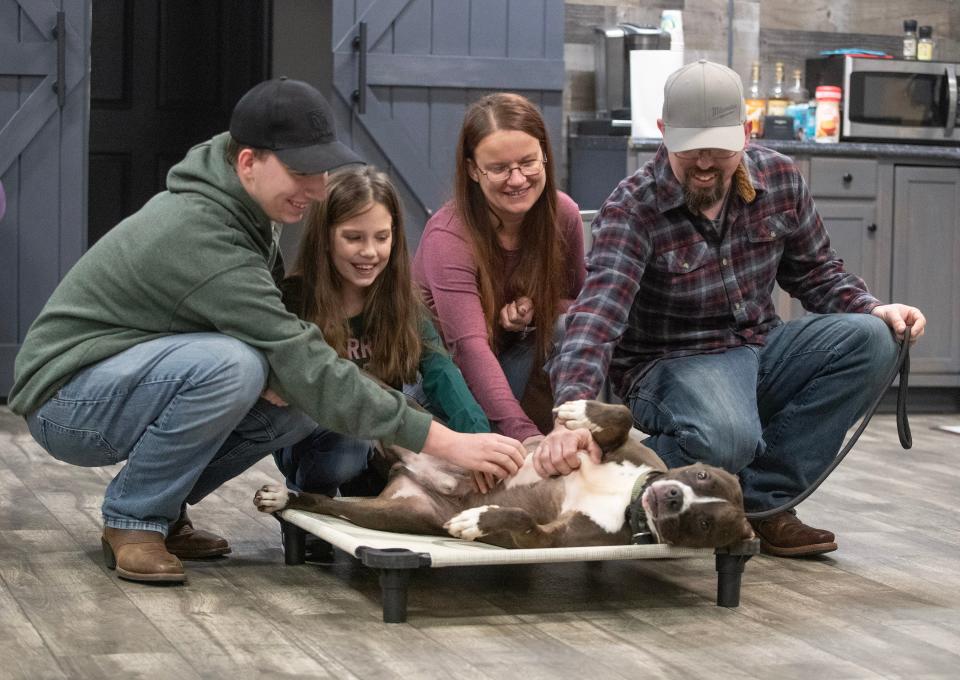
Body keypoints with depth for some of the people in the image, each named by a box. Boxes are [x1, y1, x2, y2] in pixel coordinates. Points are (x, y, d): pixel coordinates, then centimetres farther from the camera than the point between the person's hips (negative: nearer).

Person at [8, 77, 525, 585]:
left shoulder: (234, 207, 0)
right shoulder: (202, 237, -29)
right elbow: (304, 366, -32)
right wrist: (445, 442, -33)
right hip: (66, 398, -9)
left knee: (304, 400, -7)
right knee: (230, 365, -35)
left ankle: (162, 507, 6)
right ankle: (133, 521, -13)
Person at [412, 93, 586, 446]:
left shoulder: (563, 214, -12)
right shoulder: (448, 236, -29)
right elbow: (470, 347, -39)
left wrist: (537, 311, -23)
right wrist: (525, 435, -52)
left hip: (518, 356, 5)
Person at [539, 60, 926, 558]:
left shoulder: (778, 178, -2)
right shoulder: (632, 209, -17)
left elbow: (816, 271, 13)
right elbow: (598, 315, -32)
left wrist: (873, 308, -8)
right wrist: (571, 416, -48)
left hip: (759, 349, 6)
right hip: (671, 363, -6)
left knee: (869, 338, -20)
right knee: (726, 438, -39)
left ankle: (763, 497, -14)